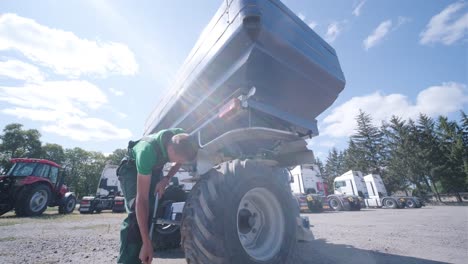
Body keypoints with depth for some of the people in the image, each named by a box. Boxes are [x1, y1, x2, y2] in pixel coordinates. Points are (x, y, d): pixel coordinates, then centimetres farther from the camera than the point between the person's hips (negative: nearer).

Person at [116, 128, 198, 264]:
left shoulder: (181, 138, -30)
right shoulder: (148, 151, -43)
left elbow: (178, 162, -4)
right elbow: (142, 199, -40)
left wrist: (167, 179, -21)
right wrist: (146, 243, -37)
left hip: (155, 167, 5)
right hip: (132, 167, -5)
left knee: (152, 211, 2)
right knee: (136, 212, -24)